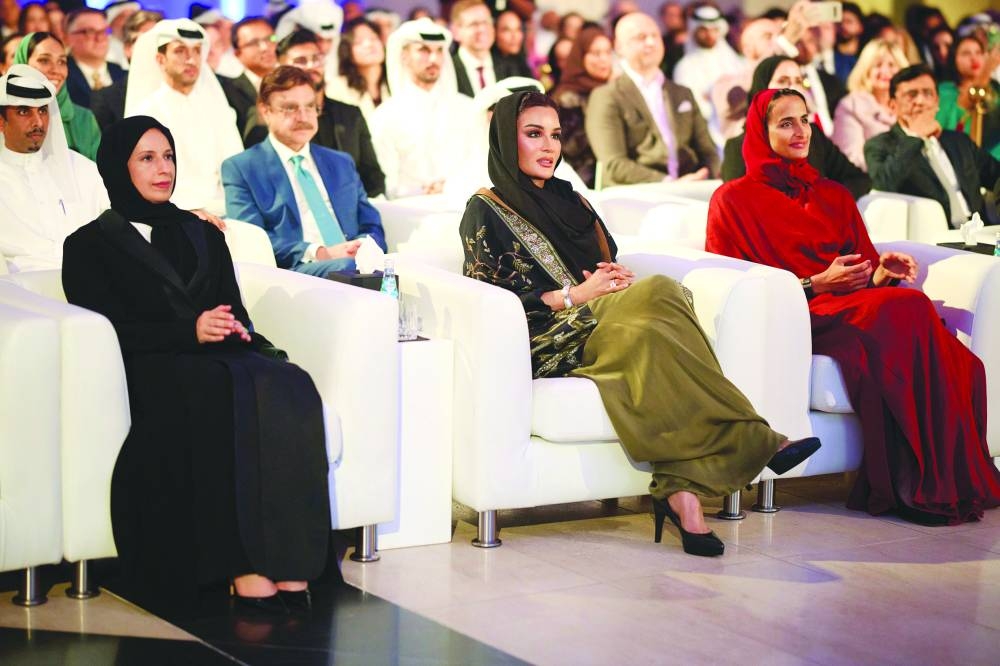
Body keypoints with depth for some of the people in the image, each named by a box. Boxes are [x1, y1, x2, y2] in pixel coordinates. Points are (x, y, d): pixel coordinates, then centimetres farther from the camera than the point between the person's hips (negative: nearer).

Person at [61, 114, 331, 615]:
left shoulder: (202, 235, 27)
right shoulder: (89, 245, 11)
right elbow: (105, 330, -3)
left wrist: (232, 329, -6)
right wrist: (190, 331, -16)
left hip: (219, 359, 4)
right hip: (147, 374, -4)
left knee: (289, 386, -30)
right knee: (231, 393, -37)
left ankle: (289, 566, -40)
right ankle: (245, 570, -41)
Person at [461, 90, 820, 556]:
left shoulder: (568, 200, 26)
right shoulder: (485, 211, 7)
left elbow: (611, 265, 25)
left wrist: (622, 281, 0)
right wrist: (576, 295, -10)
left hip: (602, 324, 5)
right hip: (544, 348, -5)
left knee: (655, 292, -33)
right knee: (658, 293, -32)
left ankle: (680, 488, -44)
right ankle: (752, 442, -34)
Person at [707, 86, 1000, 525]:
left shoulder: (834, 196, 27)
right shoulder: (734, 200, 10)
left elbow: (866, 271, 20)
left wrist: (882, 273, -5)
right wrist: (815, 285, -11)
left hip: (850, 306, 5)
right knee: (905, 309, -34)